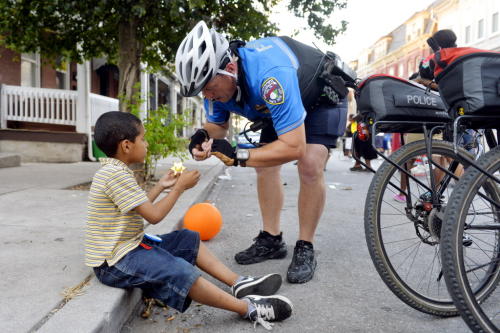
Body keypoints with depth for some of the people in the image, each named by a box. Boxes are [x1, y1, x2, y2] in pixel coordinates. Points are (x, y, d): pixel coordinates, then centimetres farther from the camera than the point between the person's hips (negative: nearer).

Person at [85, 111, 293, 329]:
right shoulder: (117, 174, -22)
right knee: (180, 272, -29)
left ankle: (238, 284, 6)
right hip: (115, 262, -11)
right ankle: (249, 308, -26)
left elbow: (142, 207, 20)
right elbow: (154, 216, -21)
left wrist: (160, 186, 16)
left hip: (130, 245, 11)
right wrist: (180, 187, -11)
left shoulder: (114, 171, 10)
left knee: (188, 239, 11)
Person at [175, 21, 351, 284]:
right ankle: (271, 240, 12)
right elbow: (217, 125, -4)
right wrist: (203, 136, -27)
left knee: (310, 167, -23)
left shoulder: (270, 75, -45)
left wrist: (239, 156, -44)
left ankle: (305, 249, -7)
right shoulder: (215, 78, -21)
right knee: (264, 166, 0)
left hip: (323, 99, -7)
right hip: (284, 103, 7)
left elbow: (294, 147, -44)